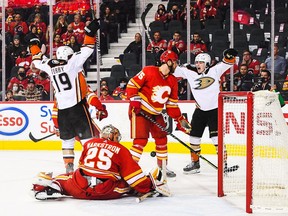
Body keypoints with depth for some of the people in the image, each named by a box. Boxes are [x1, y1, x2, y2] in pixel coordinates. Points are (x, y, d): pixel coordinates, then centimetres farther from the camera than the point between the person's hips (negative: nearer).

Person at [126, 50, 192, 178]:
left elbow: (172, 104, 10)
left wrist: (180, 120, 5)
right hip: (140, 110, -8)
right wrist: (135, 101, -21)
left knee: (162, 138, 12)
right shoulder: (149, 71, -16)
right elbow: (132, 85, -14)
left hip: (156, 113, 8)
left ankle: (162, 167, 26)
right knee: (141, 139, -16)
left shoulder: (172, 81, 6)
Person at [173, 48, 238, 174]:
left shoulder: (214, 71, -5)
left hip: (215, 109, -5)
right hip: (200, 110, 5)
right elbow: (175, 70, 9)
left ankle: (223, 163, -3)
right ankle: (195, 163, 23)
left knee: (216, 137, -11)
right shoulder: (190, 73, 4)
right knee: (194, 135, 9)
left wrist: (230, 55, -32)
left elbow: (227, 63, -12)